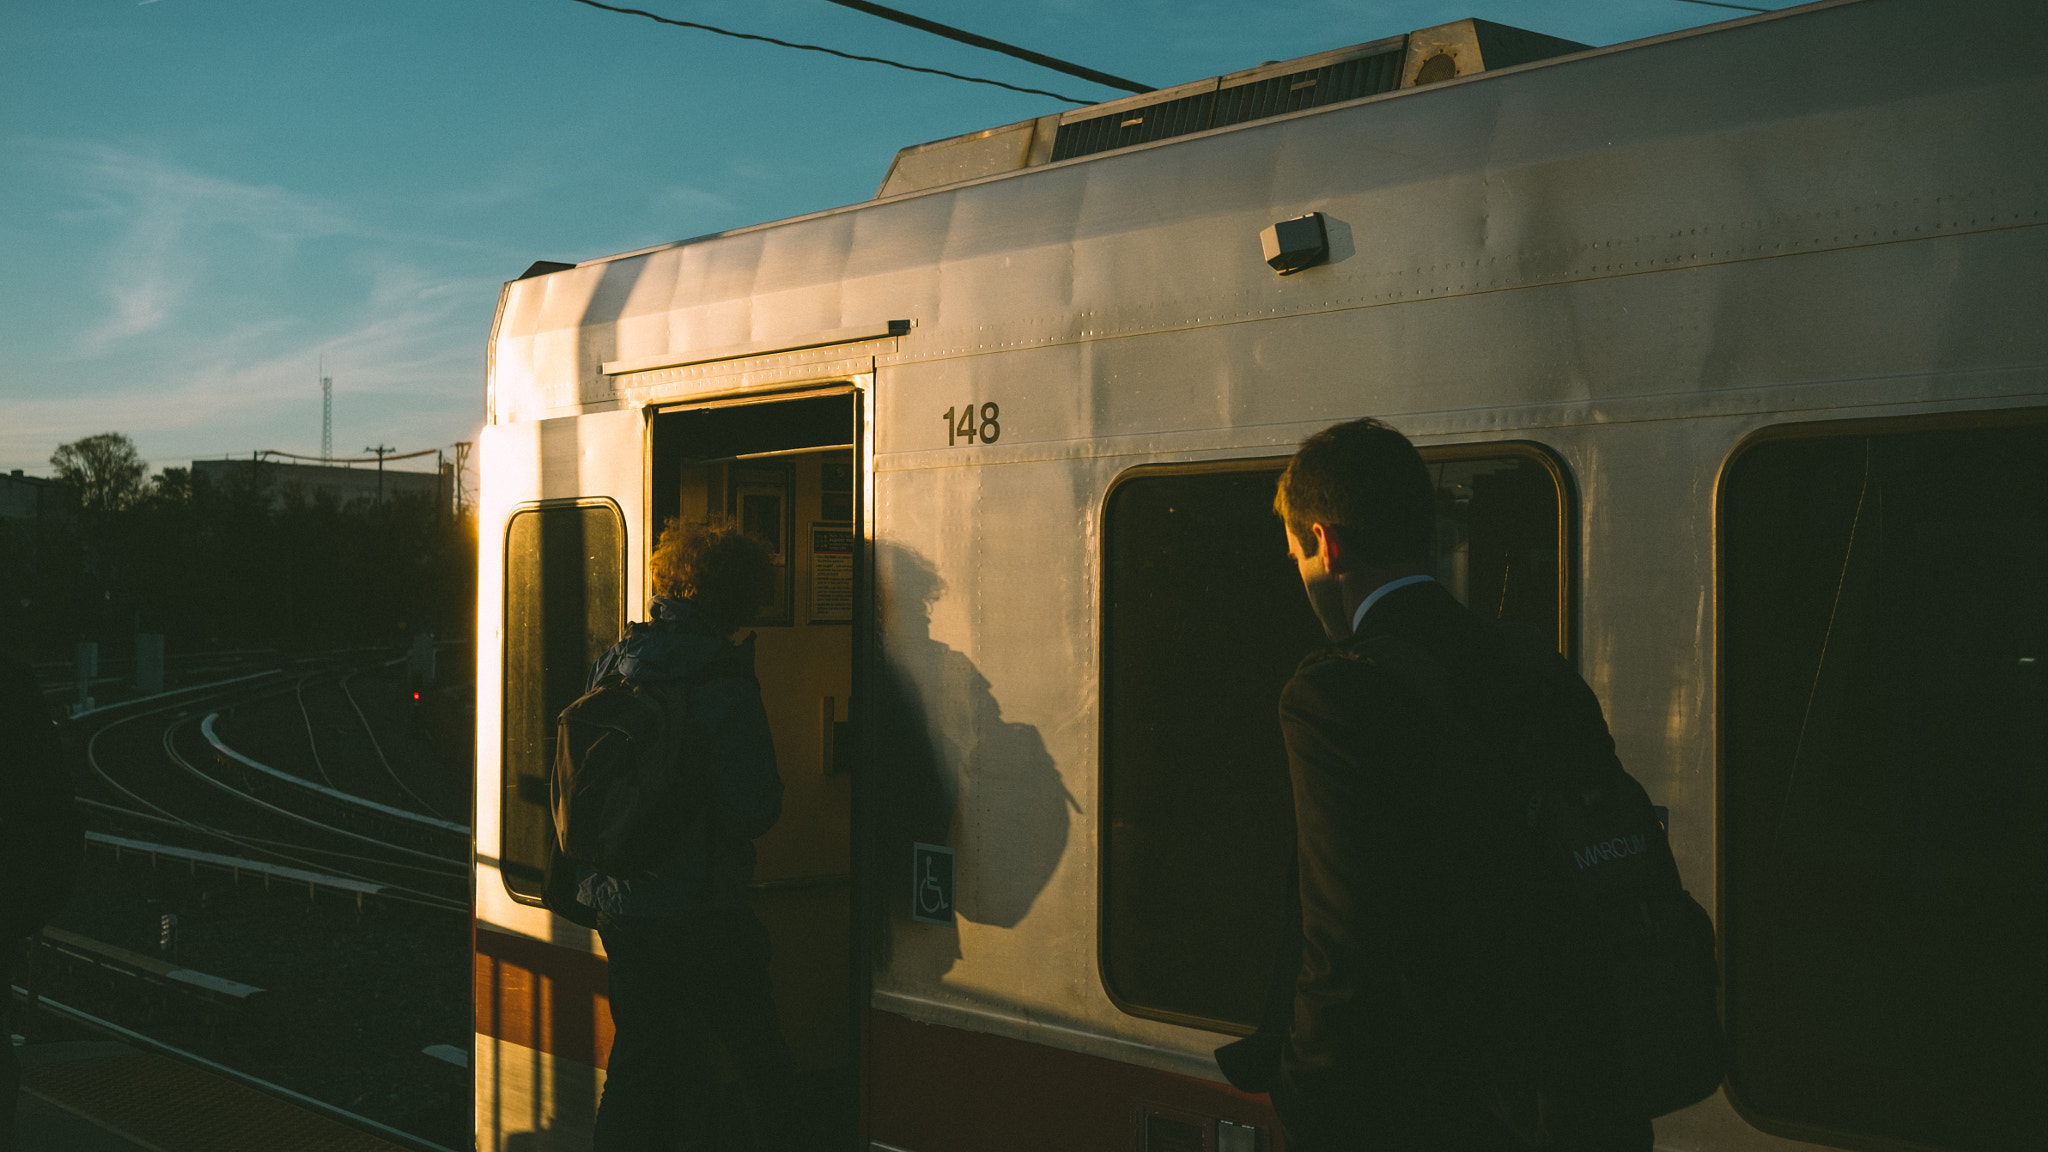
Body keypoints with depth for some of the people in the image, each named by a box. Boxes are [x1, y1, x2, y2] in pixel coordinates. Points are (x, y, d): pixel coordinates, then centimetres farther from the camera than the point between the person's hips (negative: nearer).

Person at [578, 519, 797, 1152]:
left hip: (615, 905, 7)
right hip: (698, 910, -7)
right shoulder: (723, 683, -16)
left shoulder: (610, 666, 5)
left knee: (639, 1059, 15)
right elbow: (754, 808, -18)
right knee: (759, 1057, 9)